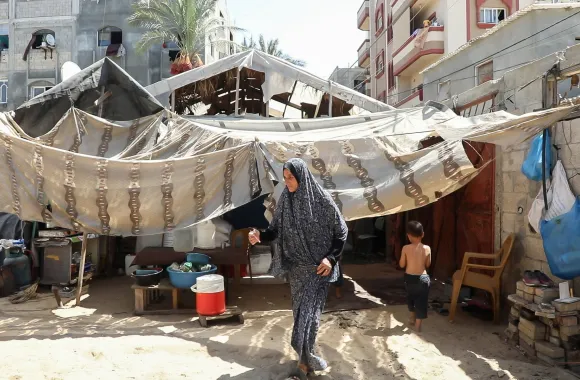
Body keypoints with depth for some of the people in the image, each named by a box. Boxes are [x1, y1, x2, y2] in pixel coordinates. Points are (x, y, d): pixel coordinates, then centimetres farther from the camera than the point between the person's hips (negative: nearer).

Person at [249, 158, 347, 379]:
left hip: (317, 266, -5)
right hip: (295, 266, 5)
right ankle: (307, 357, 28)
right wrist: (261, 236, -16)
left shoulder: (321, 200, -14)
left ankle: (305, 361, 3)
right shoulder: (285, 200, -1)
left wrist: (331, 257, -14)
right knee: (300, 310, 12)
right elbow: (276, 230, 4)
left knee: (308, 311, -6)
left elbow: (341, 231, -6)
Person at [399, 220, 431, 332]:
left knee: (411, 298, 25)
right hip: (423, 278, -1)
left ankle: (412, 318, 42)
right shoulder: (427, 248, -8)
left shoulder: (406, 248, -12)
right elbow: (428, 264, 4)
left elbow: (402, 265, -4)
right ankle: (417, 325, 11)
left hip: (409, 278, 1)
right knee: (421, 301, 9)